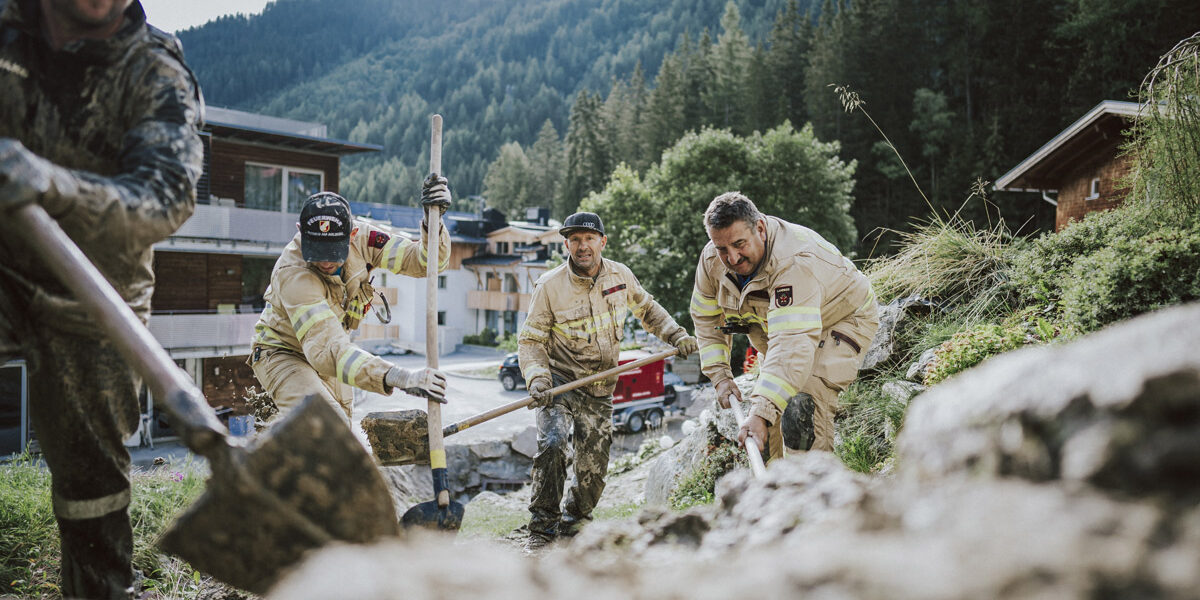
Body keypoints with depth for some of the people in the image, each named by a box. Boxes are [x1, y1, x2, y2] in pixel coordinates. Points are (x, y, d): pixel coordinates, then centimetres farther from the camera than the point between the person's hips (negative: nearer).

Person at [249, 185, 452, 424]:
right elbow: (325, 350, -47)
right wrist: (398, 377, -59)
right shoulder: (292, 274, -37)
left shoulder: (360, 237, -22)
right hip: (282, 355, -6)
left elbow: (426, 261, -20)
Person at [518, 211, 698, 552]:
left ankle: (573, 528, 28)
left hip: (600, 391, 3)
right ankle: (542, 529, -12)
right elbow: (531, 339, -7)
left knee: (594, 469, 4)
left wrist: (676, 335, 6)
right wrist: (537, 377, -23)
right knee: (552, 444, -26)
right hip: (560, 383, -3)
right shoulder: (549, 286, -10)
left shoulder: (620, 276, 1)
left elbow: (647, 309, 19)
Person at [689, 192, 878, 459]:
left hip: (843, 319, -7)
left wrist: (761, 413, -58)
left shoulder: (795, 262, -41)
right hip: (778, 323, 7)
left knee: (805, 403, -26)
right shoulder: (712, 259, -19)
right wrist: (720, 375, -12)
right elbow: (706, 318, -2)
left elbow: (793, 343, -50)